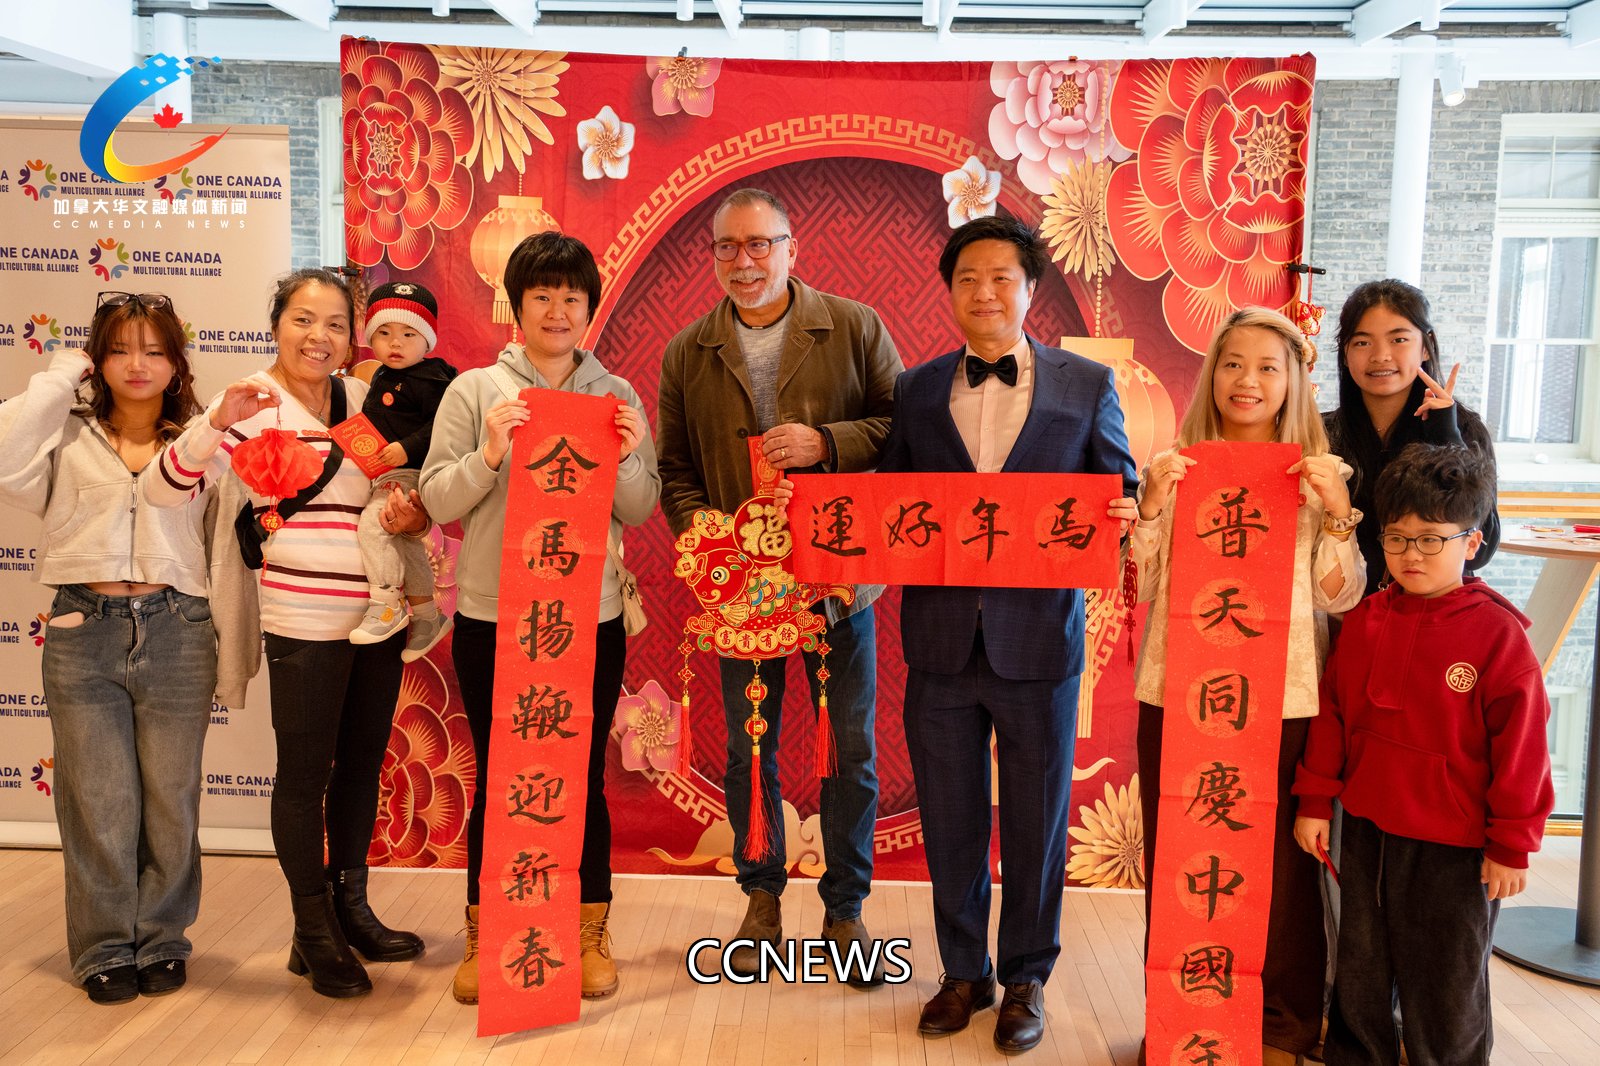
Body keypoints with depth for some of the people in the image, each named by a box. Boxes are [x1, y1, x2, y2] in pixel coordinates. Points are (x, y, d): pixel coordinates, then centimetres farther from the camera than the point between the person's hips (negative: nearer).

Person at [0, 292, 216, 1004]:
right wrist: (59, 376, -4)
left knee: (171, 800, 8)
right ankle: (105, 948, 21)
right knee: (99, 804, 6)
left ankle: (160, 941, 23)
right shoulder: (68, 437, 7)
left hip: (176, 632, 0)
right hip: (83, 632, 0)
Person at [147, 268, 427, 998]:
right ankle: (314, 934, 18)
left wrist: (411, 515, 0)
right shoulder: (254, 406, -6)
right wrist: (218, 421, -29)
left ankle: (351, 909, 30)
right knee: (305, 772, 4)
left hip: (379, 615, 6)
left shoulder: (366, 400, 10)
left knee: (362, 764, 15)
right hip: (304, 622, -6)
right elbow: (166, 487, -14)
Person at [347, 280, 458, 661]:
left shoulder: (428, 380, -14)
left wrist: (408, 447, -27)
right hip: (383, 476, 10)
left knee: (372, 524, -25)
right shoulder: (381, 378, 15)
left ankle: (385, 607, -14)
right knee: (407, 545, 18)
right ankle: (427, 616, 32)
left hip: (409, 474, -10)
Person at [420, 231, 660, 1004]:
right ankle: (483, 935, 26)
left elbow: (640, 513, 4)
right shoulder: (473, 391, 1)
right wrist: (488, 455, -19)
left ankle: (591, 934, 25)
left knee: (584, 778, 9)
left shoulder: (617, 398, 5)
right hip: (491, 619, -1)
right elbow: (437, 501, -3)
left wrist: (626, 456, -15)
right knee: (497, 779, 9)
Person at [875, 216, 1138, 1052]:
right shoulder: (917, 392, 7)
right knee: (950, 823, 13)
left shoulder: (1087, 385, 2)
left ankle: (1026, 978, 31)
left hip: (1038, 638, -2)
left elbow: (1118, 491, 4)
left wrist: (1120, 515, -18)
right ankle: (964, 972, 33)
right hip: (941, 639, 2)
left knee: (1035, 823, 11)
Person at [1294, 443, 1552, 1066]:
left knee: (1446, 990, 11)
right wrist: (1314, 802, 7)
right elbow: (1331, 715, 7)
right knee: (1360, 972, 20)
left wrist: (1512, 845, -7)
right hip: (1366, 830, 5)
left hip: (1454, 848, -4)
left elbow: (1520, 746, -10)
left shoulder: (1497, 633, -13)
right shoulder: (1365, 620, 1)